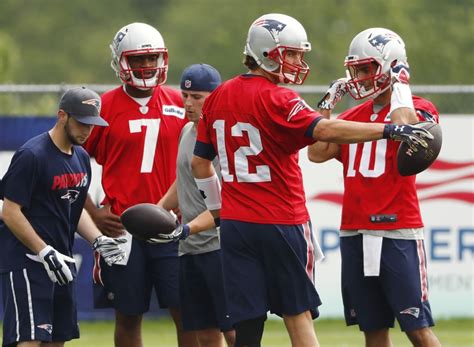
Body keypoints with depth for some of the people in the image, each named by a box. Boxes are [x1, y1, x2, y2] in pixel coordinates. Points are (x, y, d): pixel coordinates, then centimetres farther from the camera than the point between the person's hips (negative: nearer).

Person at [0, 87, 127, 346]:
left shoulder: (81, 158, 13)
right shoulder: (31, 155, -14)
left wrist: (97, 240, 5)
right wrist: (46, 253, -20)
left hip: (61, 263, 9)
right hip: (26, 261, -9)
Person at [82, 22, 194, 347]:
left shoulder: (178, 104, 7)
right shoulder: (106, 107, -1)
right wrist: (94, 213, -3)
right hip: (123, 227, -2)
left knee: (187, 311, -2)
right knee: (128, 316, 5)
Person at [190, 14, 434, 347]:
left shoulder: (217, 98, 8)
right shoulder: (276, 99, -13)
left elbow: (199, 163, 15)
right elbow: (324, 130, -29)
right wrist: (389, 130, -35)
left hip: (235, 224, 5)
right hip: (282, 224, -5)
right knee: (298, 315, 6)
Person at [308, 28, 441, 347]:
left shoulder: (416, 109, -3)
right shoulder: (352, 116, 15)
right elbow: (318, 153, 5)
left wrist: (399, 93, -14)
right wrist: (328, 106, 6)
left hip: (398, 234, -6)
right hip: (355, 233, 6)